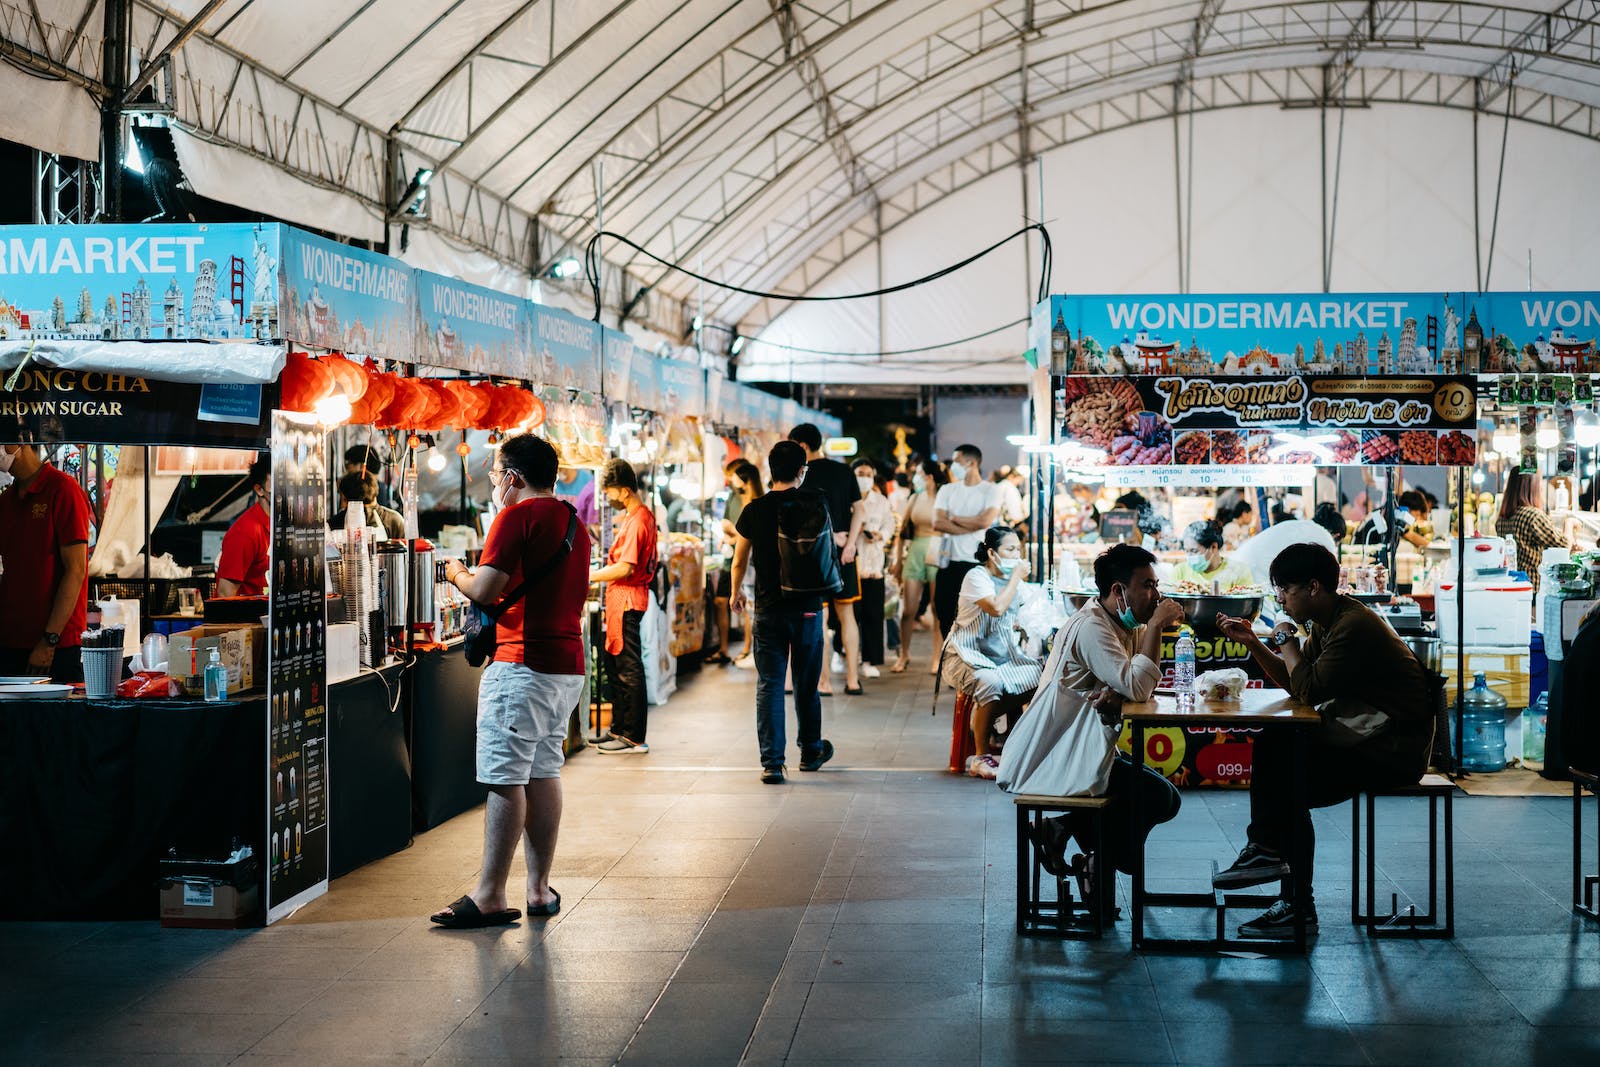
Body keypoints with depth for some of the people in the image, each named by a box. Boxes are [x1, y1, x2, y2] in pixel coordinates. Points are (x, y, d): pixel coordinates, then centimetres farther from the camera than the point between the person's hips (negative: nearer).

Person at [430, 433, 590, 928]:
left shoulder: (517, 516, -10)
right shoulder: (574, 522, 16)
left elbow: (484, 590, -16)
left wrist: (456, 573, 6)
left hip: (523, 662, -9)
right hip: (568, 664, 9)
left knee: (505, 778, -7)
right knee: (544, 773, 12)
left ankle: (489, 897, -5)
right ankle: (539, 889, 14)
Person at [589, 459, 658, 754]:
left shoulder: (636, 521, -18)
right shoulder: (643, 515, 14)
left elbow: (625, 567, -24)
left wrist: (590, 577, -17)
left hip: (627, 599, -11)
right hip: (621, 599, 11)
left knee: (628, 669, -6)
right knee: (615, 665, 16)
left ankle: (634, 738, -2)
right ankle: (619, 728, 24)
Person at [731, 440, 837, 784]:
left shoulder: (755, 509, -4)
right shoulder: (815, 502, -4)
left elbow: (740, 562, 5)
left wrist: (736, 593, 24)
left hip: (769, 609, 0)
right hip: (808, 607, 0)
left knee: (769, 686, 3)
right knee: (807, 685, 14)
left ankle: (772, 763, -2)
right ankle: (811, 752, 30)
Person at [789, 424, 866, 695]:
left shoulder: (803, 474, -7)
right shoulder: (844, 471, 8)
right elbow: (858, 510, 2)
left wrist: (831, 536, -5)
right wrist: (849, 543, -5)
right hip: (845, 551, 5)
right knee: (846, 614, 11)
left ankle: (824, 682, 2)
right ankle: (853, 679, 11)